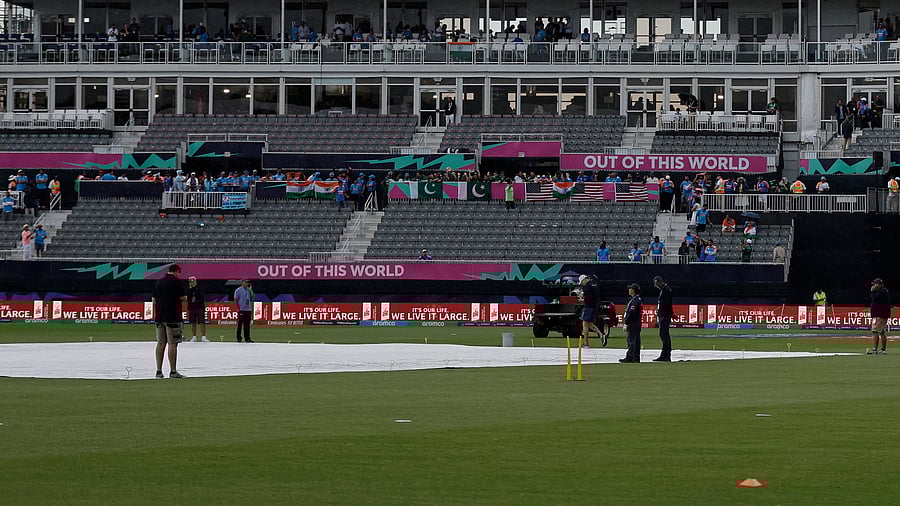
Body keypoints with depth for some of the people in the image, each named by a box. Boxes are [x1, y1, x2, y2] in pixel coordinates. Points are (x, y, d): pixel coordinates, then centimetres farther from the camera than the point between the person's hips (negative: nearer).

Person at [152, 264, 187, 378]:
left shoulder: (159, 282, 12)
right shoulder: (177, 282, -8)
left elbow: (154, 300, 16)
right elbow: (184, 298, -10)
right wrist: (183, 298, 11)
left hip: (159, 317, 6)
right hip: (173, 317, -6)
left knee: (160, 343, 8)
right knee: (172, 344, -5)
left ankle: (159, 371, 7)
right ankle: (173, 371, -5)